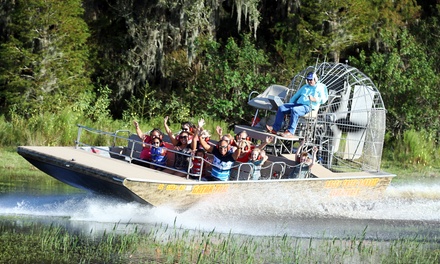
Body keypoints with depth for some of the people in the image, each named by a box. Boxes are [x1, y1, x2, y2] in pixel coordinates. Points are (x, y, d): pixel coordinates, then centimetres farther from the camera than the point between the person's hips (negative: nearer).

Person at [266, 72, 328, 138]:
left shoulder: (320, 88, 7)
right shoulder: (305, 87, 30)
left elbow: (323, 99, -7)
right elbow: (296, 96, 34)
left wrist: (314, 99, -24)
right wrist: (289, 105, 21)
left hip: (308, 106, -8)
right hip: (298, 104, 8)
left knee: (294, 110, -38)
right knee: (281, 108, -11)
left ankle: (290, 132, -40)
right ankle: (275, 128, -18)